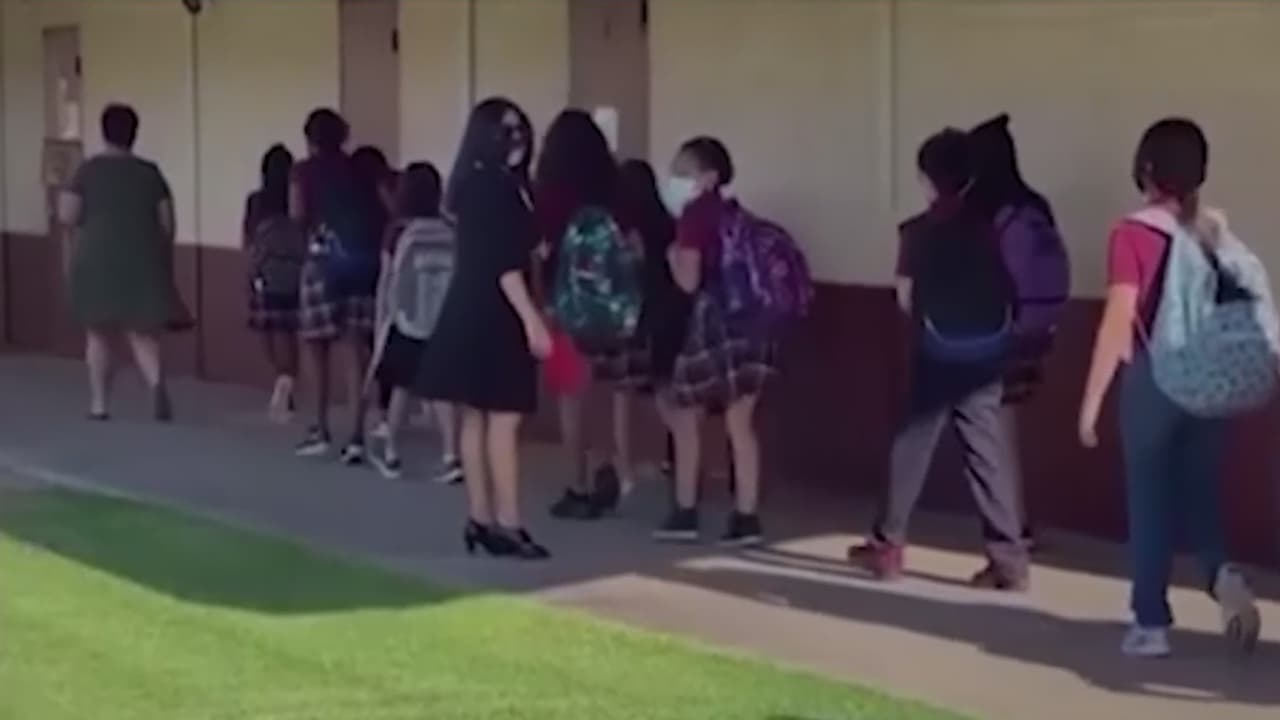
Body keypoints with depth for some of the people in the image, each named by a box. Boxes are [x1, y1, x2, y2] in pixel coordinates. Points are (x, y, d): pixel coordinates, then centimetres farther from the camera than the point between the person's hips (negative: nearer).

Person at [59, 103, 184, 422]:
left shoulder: (89, 170, -3)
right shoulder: (150, 172, 4)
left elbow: (68, 216, -6)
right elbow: (167, 222, 3)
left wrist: (63, 200, 17)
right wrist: (165, 265, 12)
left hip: (98, 261, -1)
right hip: (142, 261, 1)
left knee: (99, 334, 13)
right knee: (143, 334, 4)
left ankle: (100, 403, 15)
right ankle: (157, 382, -24)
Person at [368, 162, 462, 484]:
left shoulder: (399, 231, -7)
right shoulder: (451, 232, -1)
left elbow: (387, 281, 0)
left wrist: (382, 320, 11)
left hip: (406, 322, -2)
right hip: (443, 323, 2)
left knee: (401, 386, 12)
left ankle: (391, 455, 21)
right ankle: (452, 456, -7)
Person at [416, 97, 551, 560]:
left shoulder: (502, 186, 14)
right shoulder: (491, 187, -15)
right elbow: (501, 263, -20)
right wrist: (533, 320, -22)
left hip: (473, 313, 10)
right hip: (493, 316, -10)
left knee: (476, 418, 10)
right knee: (503, 420, -8)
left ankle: (480, 520, 15)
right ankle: (506, 525, -7)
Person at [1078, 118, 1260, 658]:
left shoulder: (1133, 234, -11)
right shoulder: (1215, 230, 3)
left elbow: (1119, 323, -13)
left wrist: (1092, 399, -7)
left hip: (1153, 379, -4)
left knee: (1150, 502, 7)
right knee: (1201, 493, 14)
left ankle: (1152, 624, 11)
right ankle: (1222, 574, -14)